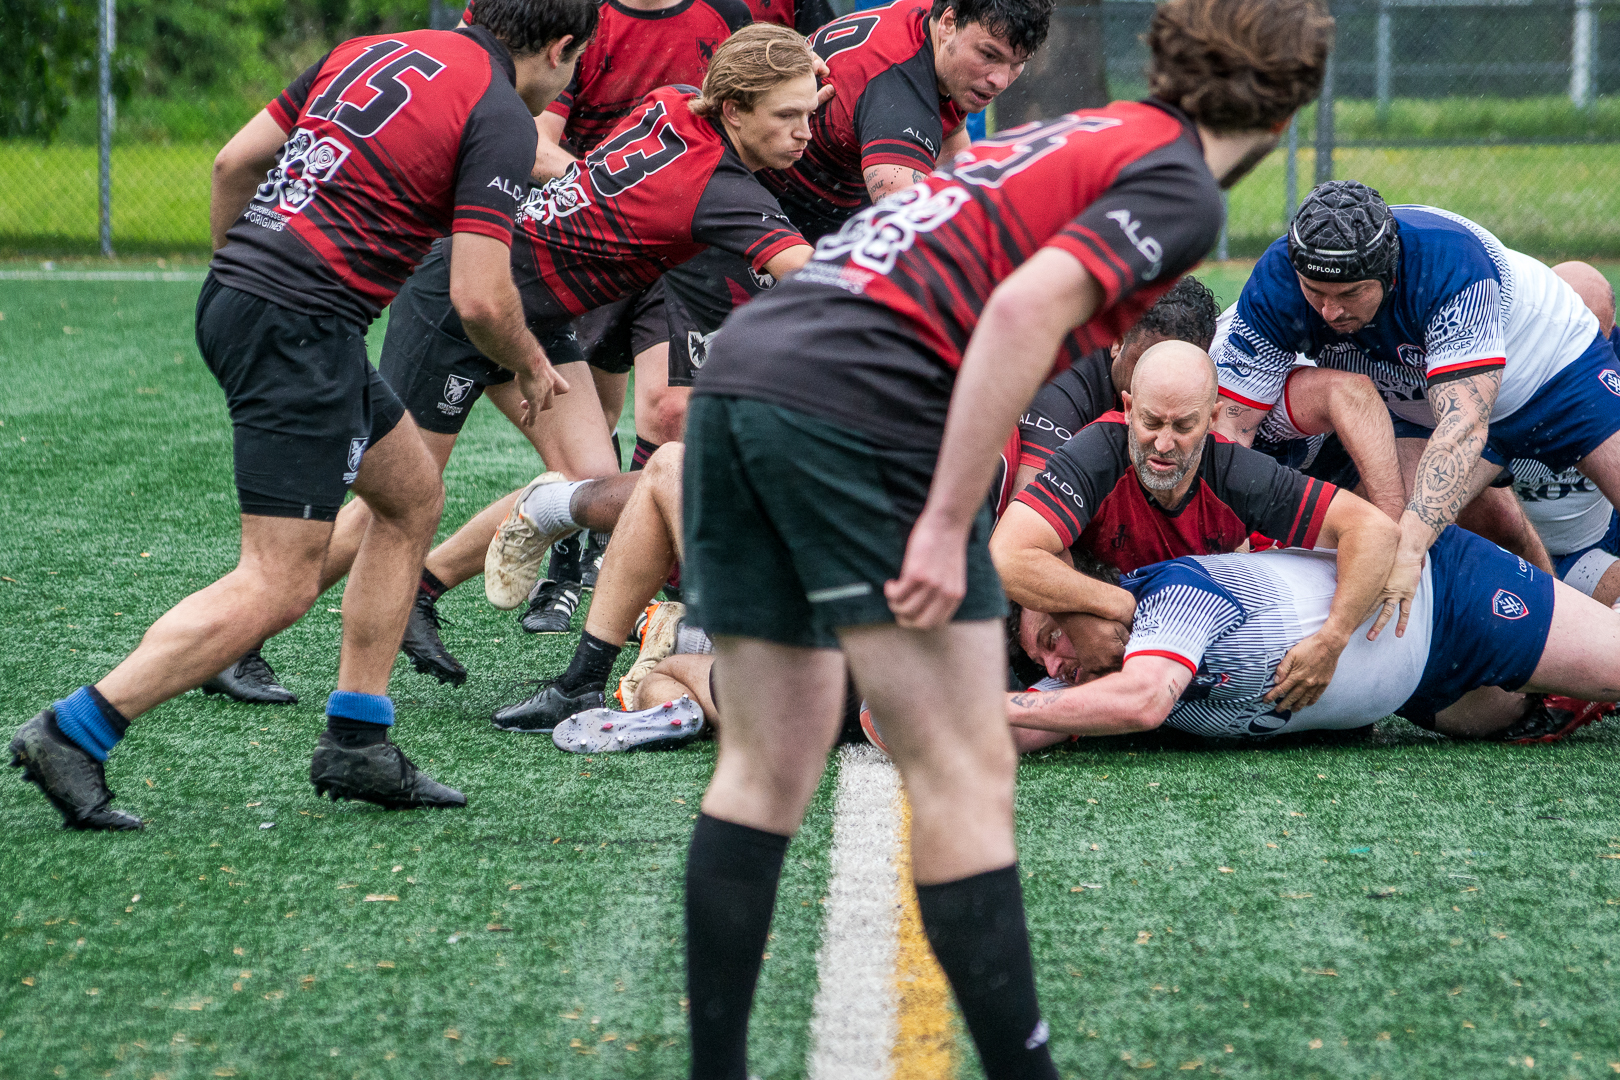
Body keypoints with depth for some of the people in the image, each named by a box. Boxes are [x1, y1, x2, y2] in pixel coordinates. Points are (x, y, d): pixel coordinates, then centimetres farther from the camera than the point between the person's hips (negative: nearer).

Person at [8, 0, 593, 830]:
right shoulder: (500, 118, -6)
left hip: (235, 294, 9)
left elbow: (235, 161, 17)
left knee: (413, 497, 21)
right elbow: (479, 300, -12)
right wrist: (531, 367, 8)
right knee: (278, 586, -8)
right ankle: (72, 735, -11)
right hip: (302, 330, -9)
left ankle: (356, 742, 20)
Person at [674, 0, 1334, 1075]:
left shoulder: (1079, 136, 26)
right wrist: (948, 524, -17)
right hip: (861, 412, -8)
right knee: (966, 775, -2)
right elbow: (1027, 309, -15)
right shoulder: (1178, 187, 0)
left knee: (765, 769, 13)